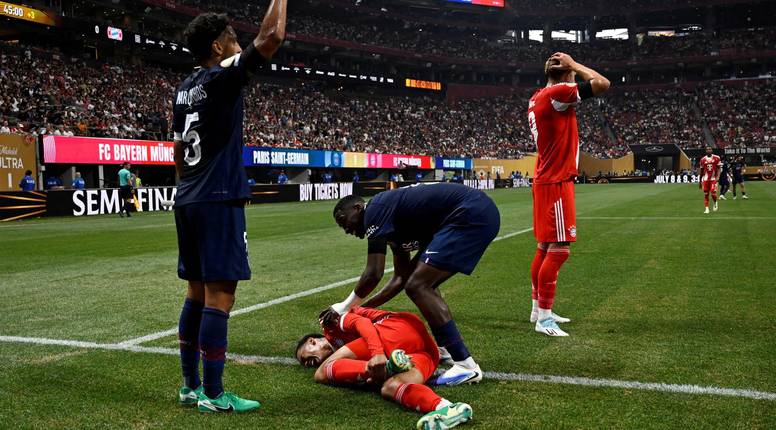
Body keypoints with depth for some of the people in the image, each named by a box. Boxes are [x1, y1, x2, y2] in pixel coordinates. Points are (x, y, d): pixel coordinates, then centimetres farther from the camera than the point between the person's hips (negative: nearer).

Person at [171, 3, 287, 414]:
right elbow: (272, 37, -12)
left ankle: (191, 386, 18)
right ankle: (212, 394, -2)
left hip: (188, 200, 9)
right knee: (219, 294, -6)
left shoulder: (185, 88, 15)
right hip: (218, 200, -9)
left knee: (198, 291, 13)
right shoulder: (223, 77, -8)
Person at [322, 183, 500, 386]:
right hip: (480, 214, 10)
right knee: (423, 282, 20)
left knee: (417, 286, -10)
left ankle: (466, 366, -9)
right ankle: (445, 350, 25)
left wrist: (343, 307, 3)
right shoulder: (392, 219, 21)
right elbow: (401, 278, 25)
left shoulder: (375, 211, -6)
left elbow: (373, 274, -11)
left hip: (471, 215, -10)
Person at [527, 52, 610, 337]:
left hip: (546, 181, 10)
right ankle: (543, 318, -6)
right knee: (558, 249, -8)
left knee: (545, 247, 15)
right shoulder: (557, 93, -15)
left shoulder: (537, 98, 12)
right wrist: (573, 65, -7)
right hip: (556, 183, -10)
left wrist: (568, 68, 19)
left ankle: (538, 308, 23)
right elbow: (602, 83, -18)